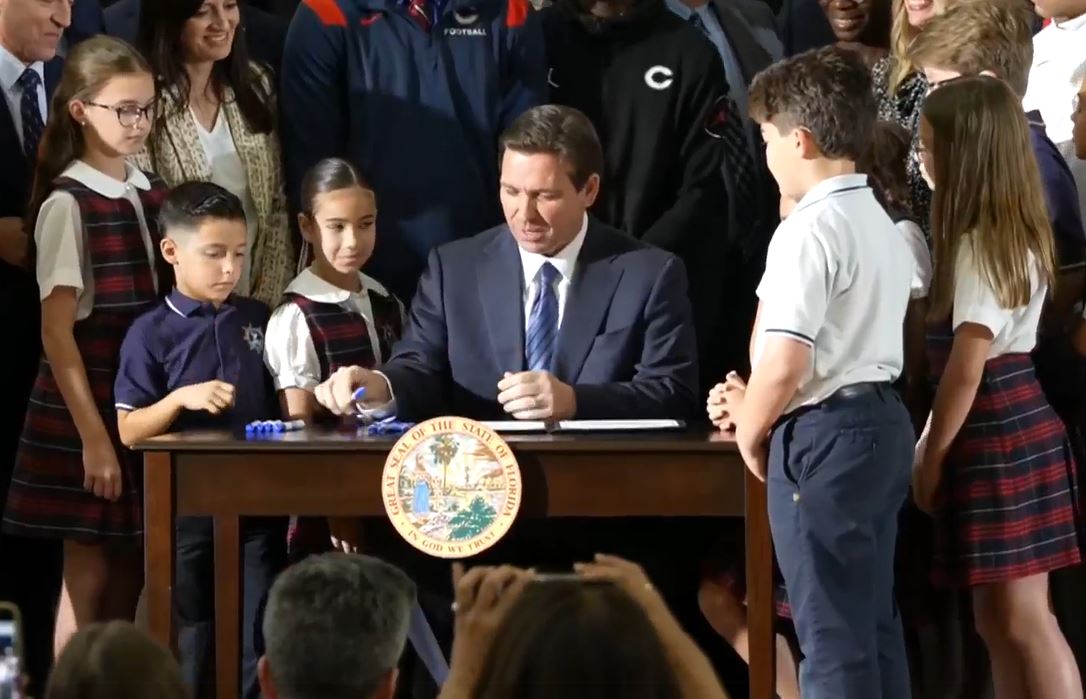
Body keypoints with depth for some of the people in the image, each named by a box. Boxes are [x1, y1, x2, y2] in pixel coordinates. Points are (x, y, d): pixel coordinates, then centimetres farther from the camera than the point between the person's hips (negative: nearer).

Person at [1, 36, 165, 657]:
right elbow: (57, 333, -13)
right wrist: (93, 437, -17)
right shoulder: (68, 204, -11)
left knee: (132, 571, 8)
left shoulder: (153, 195, 8)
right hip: (88, 409, -6)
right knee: (90, 575, 0)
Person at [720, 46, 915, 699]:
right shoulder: (884, 226, 15)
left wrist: (750, 432, -6)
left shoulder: (809, 231, -16)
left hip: (823, 436, -10)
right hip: (886, 422, 10)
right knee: (875, 620, 15)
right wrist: (760, 405, 17)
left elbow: (785, 362, -23)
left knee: (831, 629, -5)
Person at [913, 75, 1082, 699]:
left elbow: (966, 371, -19)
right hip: (1019, 424, 10)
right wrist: (935, 439, 19)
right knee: (998, 617, 12)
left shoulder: (977, 247, -16)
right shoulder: (1019, 235, 12)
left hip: (995, 437, -10)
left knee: (1024, 619, -7)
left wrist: (931, 456, -9)